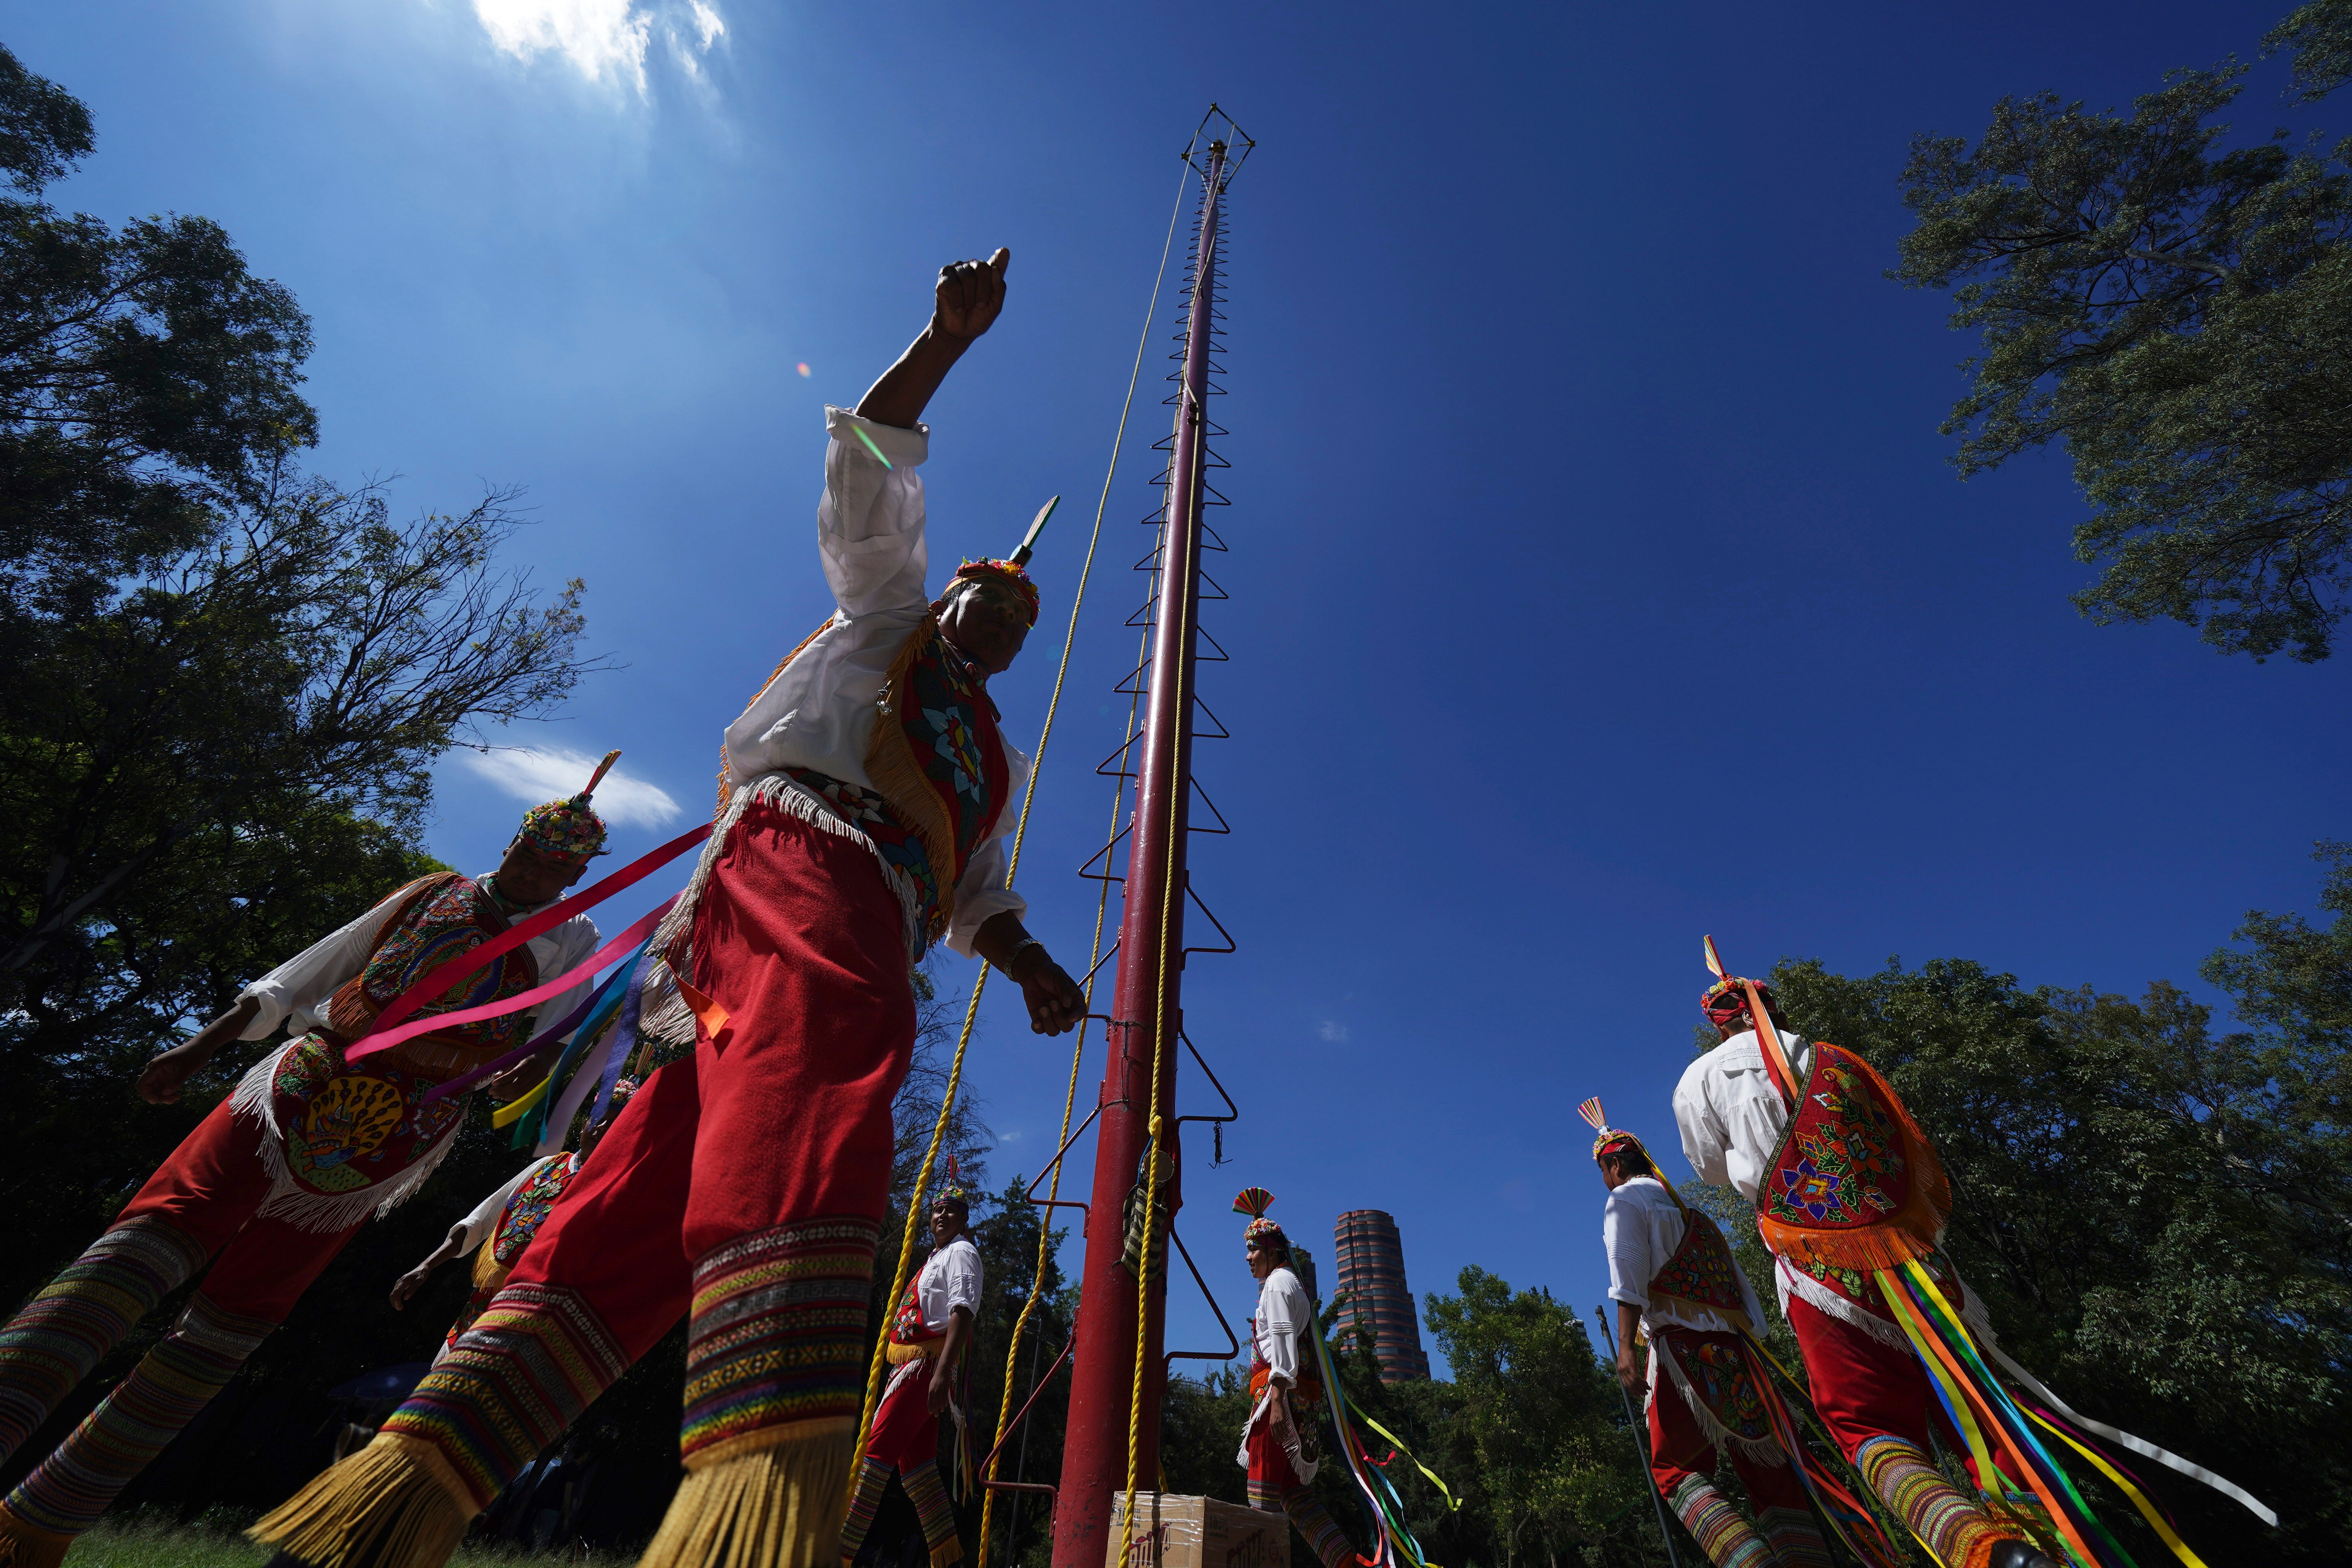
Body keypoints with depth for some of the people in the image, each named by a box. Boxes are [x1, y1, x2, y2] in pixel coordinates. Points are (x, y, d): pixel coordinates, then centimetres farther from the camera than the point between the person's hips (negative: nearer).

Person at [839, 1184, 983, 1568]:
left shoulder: (961, 1252, -5)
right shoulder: (936, 1259, 23)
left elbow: (962, 1313, -19)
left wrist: (942, 1372, -29)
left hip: (930, 1364, -9)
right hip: (915, 1365, 9)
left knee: (878, 1449, -11)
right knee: (914, 1459, 8)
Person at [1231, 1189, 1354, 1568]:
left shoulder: (1277, 1284, -6)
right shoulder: (1294, 1284, 24)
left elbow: (1284, 1345, -17)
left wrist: (1276, 1399, -24)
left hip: (1281, 1391, -10)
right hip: (1301, 1394, 10)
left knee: (1264, 1487, -6)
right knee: (1290, 1489, 10)